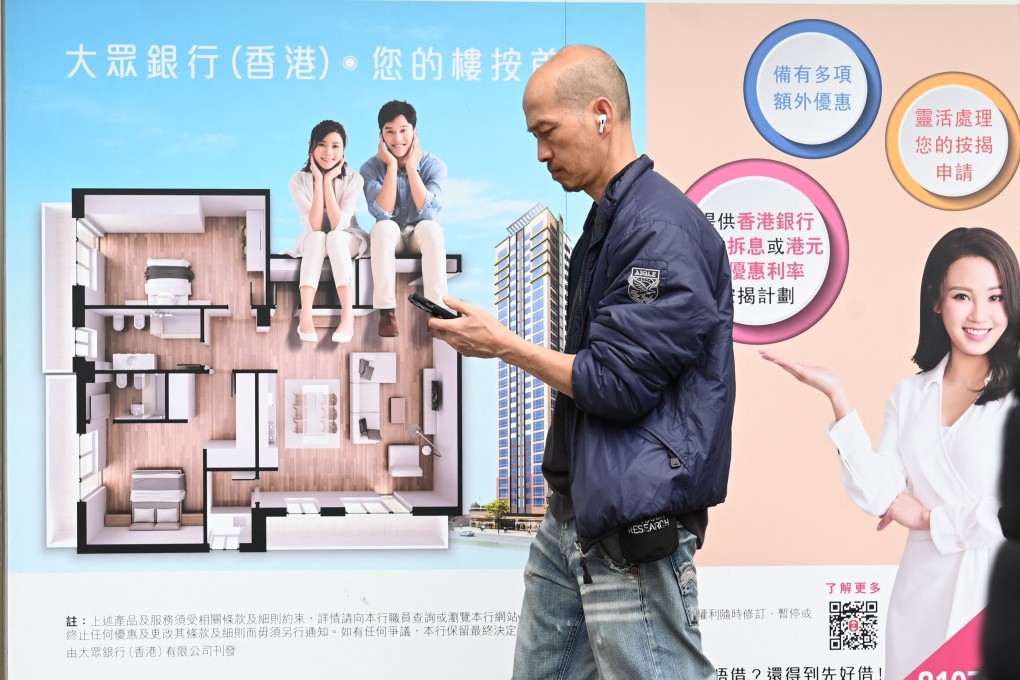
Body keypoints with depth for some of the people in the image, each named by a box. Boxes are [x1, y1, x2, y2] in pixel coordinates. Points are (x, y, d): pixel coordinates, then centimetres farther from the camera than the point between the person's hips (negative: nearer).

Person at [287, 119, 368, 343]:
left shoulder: (353, 179, -17)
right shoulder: (299, 180, -15)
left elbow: (338, 226, -28)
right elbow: (314, 227, -26)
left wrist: (328, 181, -29)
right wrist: (319, 180, -28)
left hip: (348, 240, -1)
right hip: (313, 243, 1)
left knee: (334, 237, -35)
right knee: (317, 237, -35)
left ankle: (348, 316, -47)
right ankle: (305, 316, -48)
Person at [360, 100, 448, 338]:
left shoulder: (434, 165, -11)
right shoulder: (371, 167, -10)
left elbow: (428, 212, -24)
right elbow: (382, 213, -23)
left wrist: (410, 167, -23)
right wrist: (392, 166, -24)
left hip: (421, 235, 0)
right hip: (391, 236, 0)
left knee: (431, 227, -35)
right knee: (383, 228, -35)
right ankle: (386, 311, -36)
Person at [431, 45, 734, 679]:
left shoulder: (663, 229, -16)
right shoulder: (604, 223, 16)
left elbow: (618, 384, -18)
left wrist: (503, 344, -9)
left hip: (633, 529, -10)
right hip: (573, 517, 10)